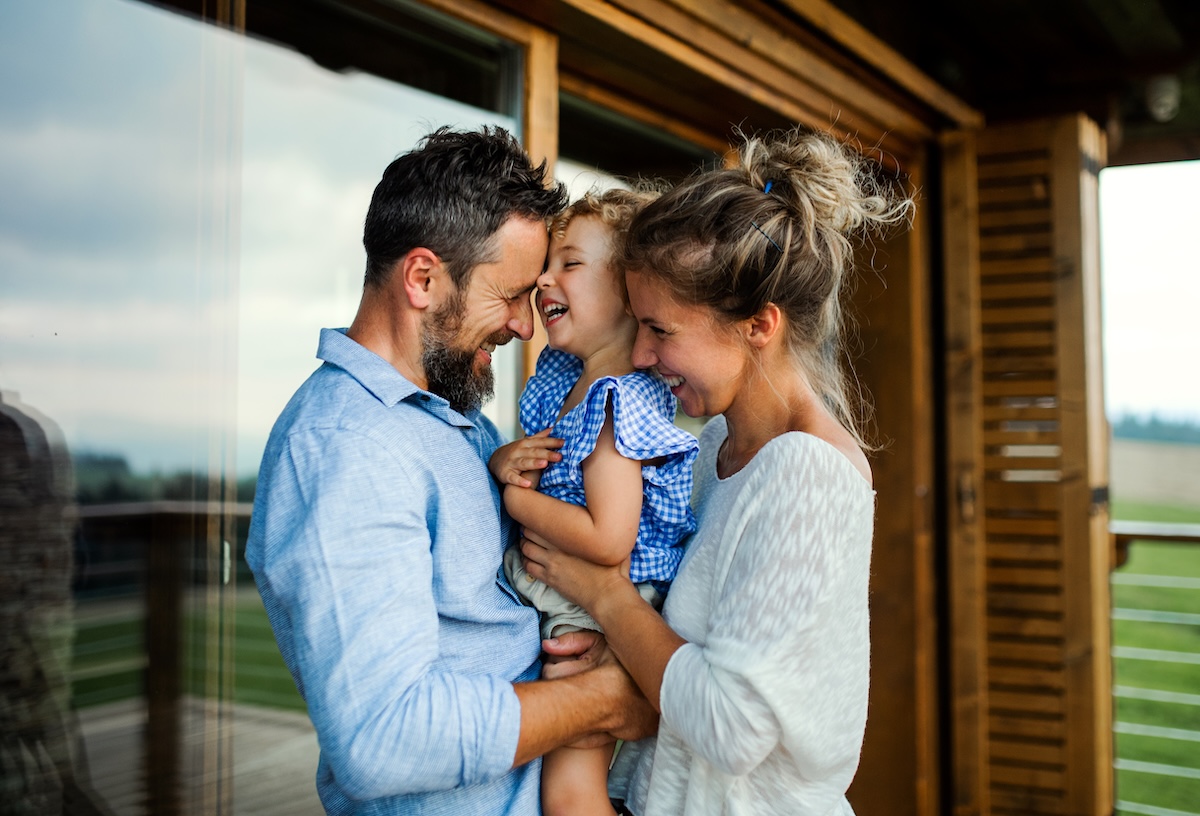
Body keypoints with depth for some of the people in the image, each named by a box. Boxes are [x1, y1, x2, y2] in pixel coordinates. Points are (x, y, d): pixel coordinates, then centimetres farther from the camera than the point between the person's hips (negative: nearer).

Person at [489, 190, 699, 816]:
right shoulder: (564, 376, 6)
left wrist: (518, 501, -19)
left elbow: (608, 541, -31)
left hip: (597, 615, -9)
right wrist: (506, 460, -7)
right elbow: (541, 459, 17)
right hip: (552, 603, 9)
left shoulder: (617, 402, -24)